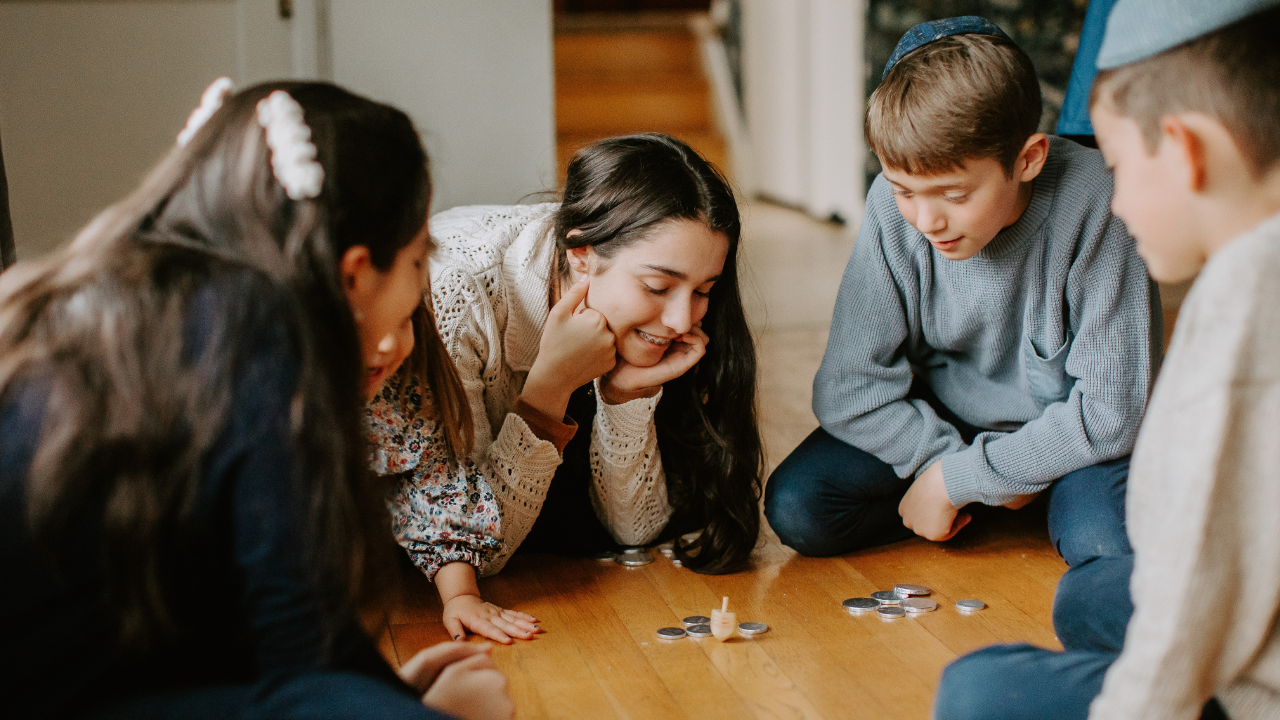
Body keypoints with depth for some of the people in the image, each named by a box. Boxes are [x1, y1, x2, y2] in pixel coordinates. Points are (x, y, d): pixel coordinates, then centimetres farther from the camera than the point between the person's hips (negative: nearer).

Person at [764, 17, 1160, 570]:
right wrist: (947, 459, -21)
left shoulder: (1093, 207, -27)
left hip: (1071, 434, -2)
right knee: (795, 508, -16)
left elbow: (1110, 410, -23)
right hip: (940, 421, 3)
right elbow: (848, 392, -13)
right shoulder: (893, 208, -20)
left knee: (1108, 546, -31)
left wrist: (958, 478, -21)